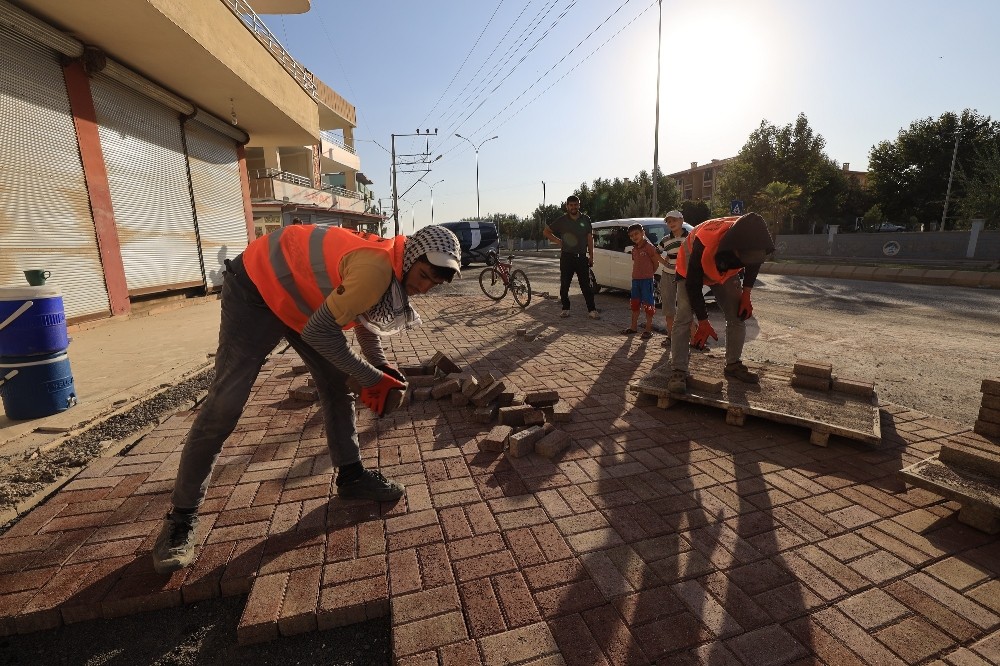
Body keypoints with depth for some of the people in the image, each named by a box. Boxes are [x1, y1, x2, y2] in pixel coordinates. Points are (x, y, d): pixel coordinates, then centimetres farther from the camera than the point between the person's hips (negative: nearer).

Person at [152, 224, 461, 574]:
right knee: (225, 404, -9)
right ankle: (182, 515, 8)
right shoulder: (376, 268, -34)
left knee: (336, 385, 4)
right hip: (258, 285, -9)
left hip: (301, 293, 9)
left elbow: (365, 315, 12)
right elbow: (320, 332, -29)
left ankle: (351, 475, 17)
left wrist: (381, 365, -1)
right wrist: (371, 378, -20)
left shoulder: (391, 267, -4)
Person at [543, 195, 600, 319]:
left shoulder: (586, 220, 8)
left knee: (586, 285, 0)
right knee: (564, 285, 3)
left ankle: (592, 310, 4)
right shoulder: (561, 220, 3)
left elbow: (590, 239, 11)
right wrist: (557, 241, -2)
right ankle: (565, 309, 15)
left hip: (582, 257, 1)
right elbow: (546, 231, 11)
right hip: (567, 257, -1)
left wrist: (591, 256, 5)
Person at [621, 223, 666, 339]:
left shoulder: (649, 247, -10)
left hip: (647, 279, -7)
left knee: (648, 304, -2)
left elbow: (656, 263, -7)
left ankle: (648, 329, 4)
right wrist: (635, 274, 6)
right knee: (634, 303, 14)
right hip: (635, 279, 8)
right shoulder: (634, 249, 12)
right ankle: (633, 326, 25)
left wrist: (649, 274, -2)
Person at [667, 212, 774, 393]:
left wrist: (746, 295, -8)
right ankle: (678, 371, -17)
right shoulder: (704, 243, -43)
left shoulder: (752, 242, -29)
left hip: (726, 273, 5)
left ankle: (733, 365, 14)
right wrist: (703, 322, -25)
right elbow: (693, 285, -31)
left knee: (739, 316, 0)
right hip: (691, 270, -5)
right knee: (684, 318, -18)